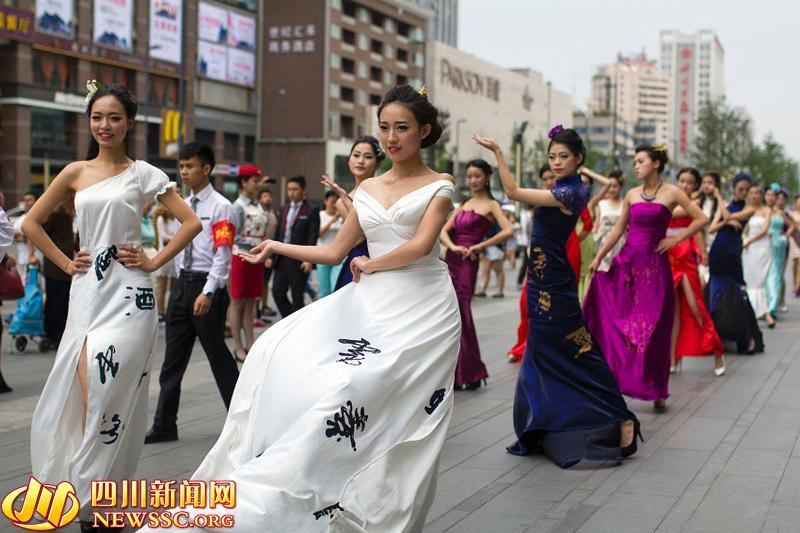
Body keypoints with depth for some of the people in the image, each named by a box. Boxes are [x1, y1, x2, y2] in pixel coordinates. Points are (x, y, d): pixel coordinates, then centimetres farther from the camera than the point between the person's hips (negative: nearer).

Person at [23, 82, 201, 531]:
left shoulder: (144, 174, 4)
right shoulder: (76, 173, 11)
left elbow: (191, 222, 2)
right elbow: (32, 223, 17)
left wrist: (155, 261, -3)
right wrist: (64, 263, 8)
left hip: (128, 293, -3)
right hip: (87, 290, 3)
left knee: (104, 385, -12)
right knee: (88, 388, -5)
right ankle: (94, 497, 7)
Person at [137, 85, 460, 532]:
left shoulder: (439, 185, 3)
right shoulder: (368, 189, 17)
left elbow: (421, 244, -12)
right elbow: (336, 252, 19)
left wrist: (368, 265, -2)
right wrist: (278, 247, 16)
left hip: (421, 309, -6)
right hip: (372, 304, 6)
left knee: (357, 385, -23)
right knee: (286, 354, -10)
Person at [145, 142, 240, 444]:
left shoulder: (220, 207, -9)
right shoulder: (182, 206, 14)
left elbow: (222, 254, -15)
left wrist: (208, 293, -22)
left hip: (208, 286, -7)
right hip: (182, 284, 7)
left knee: (218, 357, 2)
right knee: (173, 359, 8)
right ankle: (164, 426, 14)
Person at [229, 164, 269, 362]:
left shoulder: (258, 206, 11)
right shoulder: (238, 206, -11)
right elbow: (235, 237, -15)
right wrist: (257, 245, -20)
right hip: (242, 257, -7)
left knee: (251, 303, 11)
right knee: (238, 303, 1)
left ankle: (250, 344, 15)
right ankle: (238, 347, 5)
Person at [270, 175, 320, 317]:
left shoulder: (311, 211, -4)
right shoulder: (284, 209, 15)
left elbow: (313, 236, -12)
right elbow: (278, 234, 18)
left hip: (299, 261, -6)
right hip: (282, 259, 6)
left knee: (297, 297, 0)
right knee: (277, 292, 4)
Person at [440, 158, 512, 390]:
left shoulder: (491, 205, 0)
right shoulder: (464, 204, 18)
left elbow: (507, 231, -15)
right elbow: (444, 230, 11)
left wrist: (479, 246, -13)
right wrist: (452, 246, -9)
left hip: (467, 263, -6)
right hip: (451, 260, 6)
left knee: (461, 313, -7)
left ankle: (470, 373, 2)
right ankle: (454, 372, 13)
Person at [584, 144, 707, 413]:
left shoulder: (671, 193, -1)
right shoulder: (631, 195, 10)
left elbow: (701, 219, 0)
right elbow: (618, 230, 12)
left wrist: (676, 239, -5)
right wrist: (598, 258, 7)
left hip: (654, 265, -3)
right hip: (627, 262, 4)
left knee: (653, 329, -1)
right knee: (616, 322, -2)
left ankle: (657, 391, 9)